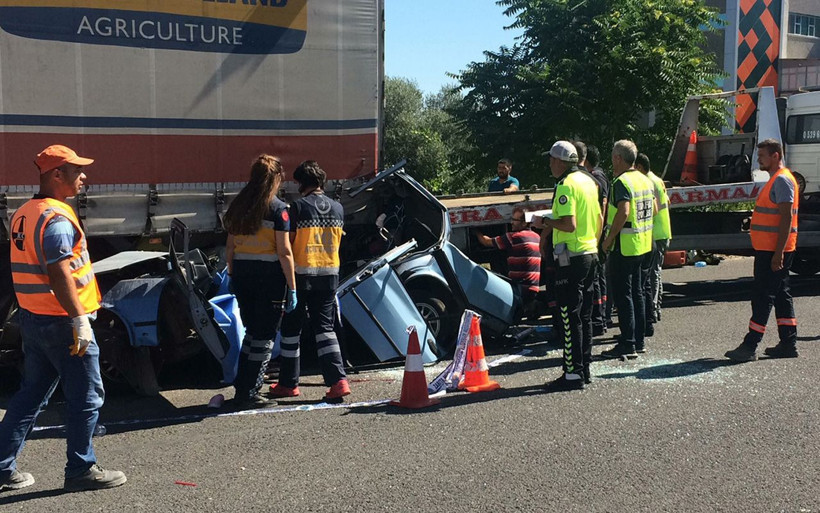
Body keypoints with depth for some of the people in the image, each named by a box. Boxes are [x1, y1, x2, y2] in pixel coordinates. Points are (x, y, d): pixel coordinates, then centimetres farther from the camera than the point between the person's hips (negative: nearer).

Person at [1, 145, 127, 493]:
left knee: (32, 395, 17)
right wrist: (80, 320, -23)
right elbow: (60, 275, -24)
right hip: (61, 321, -9)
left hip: (32, 318, 9)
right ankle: (81, 470, 12)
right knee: (86, 397, 3)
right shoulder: (56, 218, -18)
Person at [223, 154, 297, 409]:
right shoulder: (277, 208, -8)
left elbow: (230, 247, 11)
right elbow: (284, 251, -12)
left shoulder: (237, 206, 9)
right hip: (270, 275, -6)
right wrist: (292, 288, -9)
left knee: (252, 331, 19)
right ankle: (248, 393, 4)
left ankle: (242, 388, 21)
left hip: (242, 273, 6)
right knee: (265, 336, 3)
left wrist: (233, 276, 18)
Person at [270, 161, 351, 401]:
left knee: (292, 328, 8)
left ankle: (288, 383, 16)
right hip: (329, 273, 5)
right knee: (325, 327, 10)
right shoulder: (337, 208, 5)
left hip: (302, 274, -5)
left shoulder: (298, 207, -11)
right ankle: (338, 380, -3)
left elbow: (288, 244, -9)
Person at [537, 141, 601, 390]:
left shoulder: (566, 185, -16)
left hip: (571, 257, -9)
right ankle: (585, 367, 21)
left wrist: (546, 222, -10)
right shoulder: (588, 180, 13)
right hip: (590, 254, 9)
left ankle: (573, 373, -3)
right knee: (584, 315, 14)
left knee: (570, 317, -5)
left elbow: (569, 224, -25)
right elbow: (599, 219, 18)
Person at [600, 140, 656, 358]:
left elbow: (623, 212, -28)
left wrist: (609, 239, -21)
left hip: (624, 247, -9)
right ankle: (639, 340, 21)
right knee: (637, 293, 15)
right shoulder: (645, 180, 12)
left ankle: (627, 344, -3)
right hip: (642, 245, 9)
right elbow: (654, 210, 18)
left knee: (623, 295, -4)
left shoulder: (622, 182, -16)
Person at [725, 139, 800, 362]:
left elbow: (786, 217, -21)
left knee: (763, 295, -8)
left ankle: (750, 346, -6)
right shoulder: (777, 179, 18)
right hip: (770, 249, 10)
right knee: (780, 294, 12)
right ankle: (788, 344, 17)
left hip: (772, 251, -10)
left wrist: (778, 252, -24)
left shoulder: (782, 180, -14)